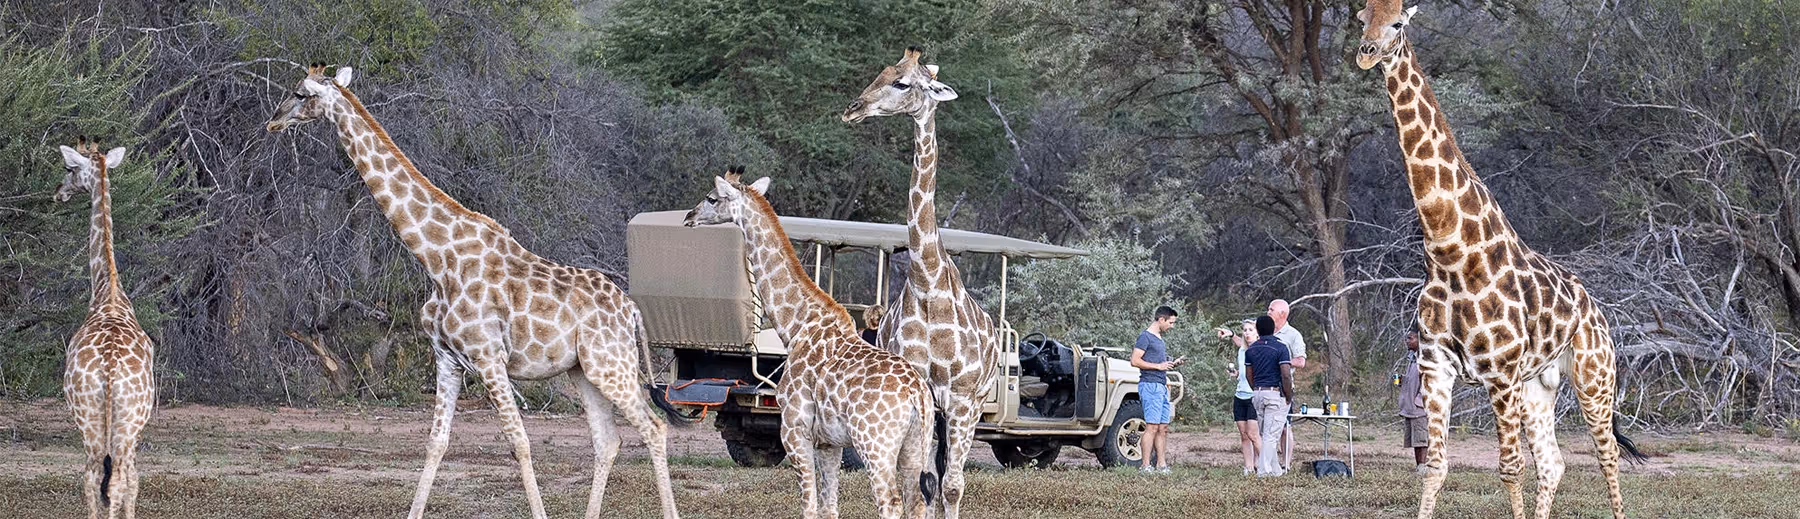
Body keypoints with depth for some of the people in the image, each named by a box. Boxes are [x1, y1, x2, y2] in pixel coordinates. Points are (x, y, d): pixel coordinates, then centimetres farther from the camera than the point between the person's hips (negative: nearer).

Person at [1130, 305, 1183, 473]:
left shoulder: (1159, 339, 21)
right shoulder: (1145, 337, -7)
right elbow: (1135, 361, -15)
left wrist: (1171, 364, 12)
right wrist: (1158, 366, -14)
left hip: (1162, 386, 9)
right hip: (1150, 385, -9)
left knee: (1163, 428, 7)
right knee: (1152, 426, -13)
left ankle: (1161, 465, 8)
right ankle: (1145, 466, -13)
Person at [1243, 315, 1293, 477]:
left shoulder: (1251, 349, 6)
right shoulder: (1280, 348, -11)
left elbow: (1249, 376, 10)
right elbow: (1286, 375, -16)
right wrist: (1289, 397, -6)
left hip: (1257, 394, 6)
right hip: (1276, 394, -5)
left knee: (1265, 434, 15)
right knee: (1271, 435, -4)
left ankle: (1276, 469, 21)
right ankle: (1264, 470, -8)